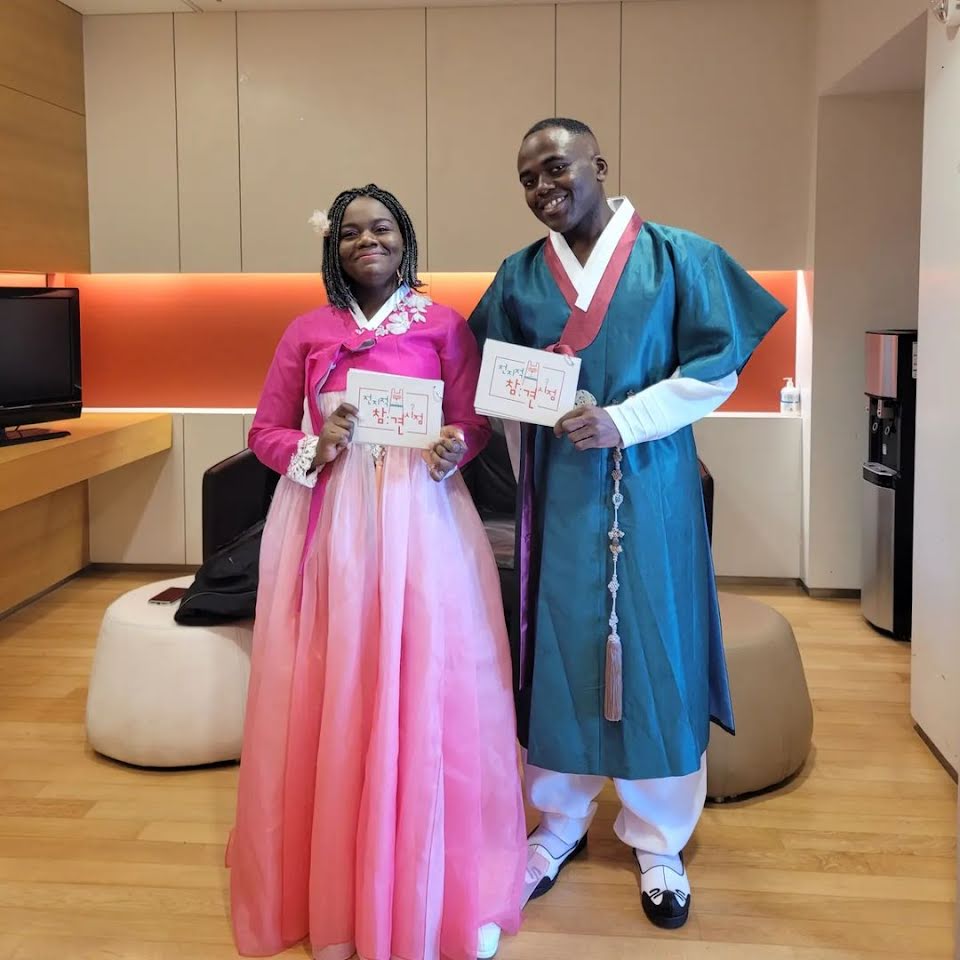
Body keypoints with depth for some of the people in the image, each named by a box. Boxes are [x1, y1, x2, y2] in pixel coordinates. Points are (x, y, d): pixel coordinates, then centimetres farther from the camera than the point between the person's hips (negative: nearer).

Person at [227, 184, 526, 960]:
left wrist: (454, 449, -17)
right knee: (326, 702, 2)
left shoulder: (445, 326, 6)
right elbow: (265, 432, 9)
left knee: (422, 694, 0)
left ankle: (429, 888, 15)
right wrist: (315, 447, -10)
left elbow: (475, 424, 5)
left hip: (419, 518, -1)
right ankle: (330, 896, 16)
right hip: (328, 522, 1)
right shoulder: (308, 330, 9)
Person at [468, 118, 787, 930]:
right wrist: (542, 395, -7)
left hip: (648, 486, -2)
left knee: (651, 652, 4)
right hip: (558, 489, 2)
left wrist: (621, 419, -16)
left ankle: (658, 840, 20)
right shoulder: (518, 275, 6)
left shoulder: (677, 257, -2)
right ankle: (561, 823, 24)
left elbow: (719, 369, -6)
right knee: (560, 649, 7)